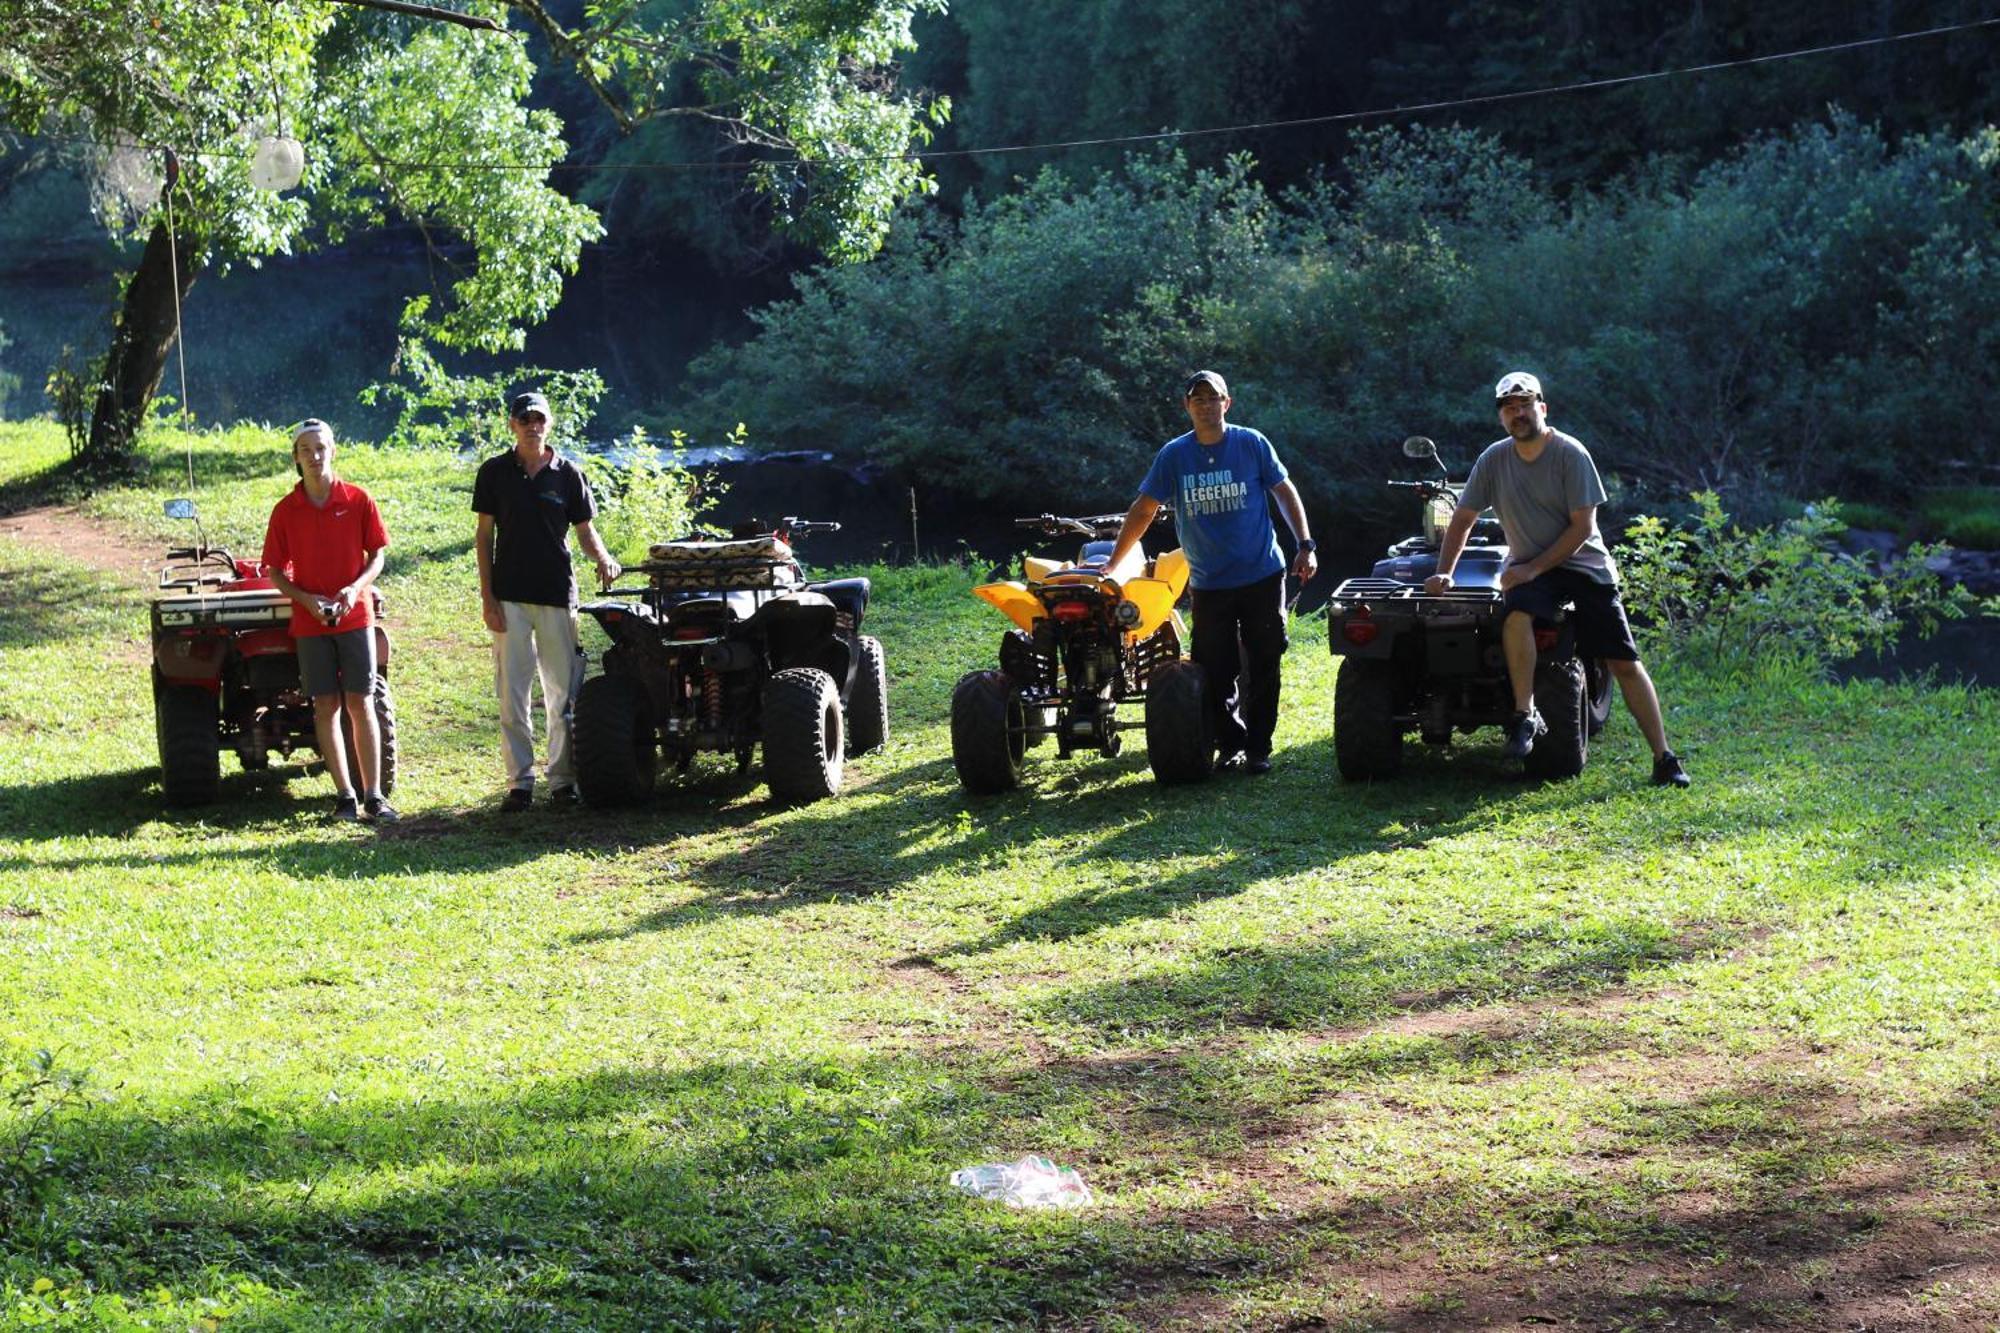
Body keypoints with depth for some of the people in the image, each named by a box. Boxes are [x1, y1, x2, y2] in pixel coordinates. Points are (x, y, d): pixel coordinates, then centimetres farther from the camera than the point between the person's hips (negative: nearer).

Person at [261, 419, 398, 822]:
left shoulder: (357, 500, 0)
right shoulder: (285, 511, 2)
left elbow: (377, 556, 4)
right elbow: (275, 570, 5)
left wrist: (355, 589, -13)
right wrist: (306, 599, -11)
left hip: (355, 617, -1)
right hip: (309, 622, 1)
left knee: (361, 705, -1)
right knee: (326, 707, 2)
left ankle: (373, 796, 2)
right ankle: (345, 796, 7)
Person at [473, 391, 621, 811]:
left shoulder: (568, 473, 4)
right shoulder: (494, 472, 4)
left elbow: (585, 529, 8)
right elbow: (485, 535, 5)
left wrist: (603, 559, -14)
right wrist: (487, 595, -2)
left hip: (557, 594, 0)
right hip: (510, 597, 0)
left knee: (562, 691, 2)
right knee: (512, 693, 0)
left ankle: (562, 777, 10)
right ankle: (519, 781, 6)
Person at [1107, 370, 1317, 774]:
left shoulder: (1252, 444, -2)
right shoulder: (1173, 456, 1)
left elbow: (1285, 492, 7)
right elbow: (1142, 512, 6)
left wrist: (1305, 545, -2)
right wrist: (1111, 565, 4)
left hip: (1262, 577, -1)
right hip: (1208, 585, 1)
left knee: (1262, 669, 3)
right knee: (1216, 674, 0)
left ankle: (1258, 747, 13)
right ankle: (1231, 745, 16)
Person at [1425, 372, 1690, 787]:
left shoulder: (1570, 454, -10)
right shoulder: (1495, 459, 1)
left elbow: (1583, 527, -12)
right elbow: (1462, 520, 8)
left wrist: (1534, 568, -18)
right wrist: (1443, 573, -2)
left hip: (1585, 565, -2)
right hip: (1529, 569, 2)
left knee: (1625, 662, -6)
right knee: (1516, 617, -34)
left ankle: (1664, 759, -1)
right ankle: (1525, 716, -21)